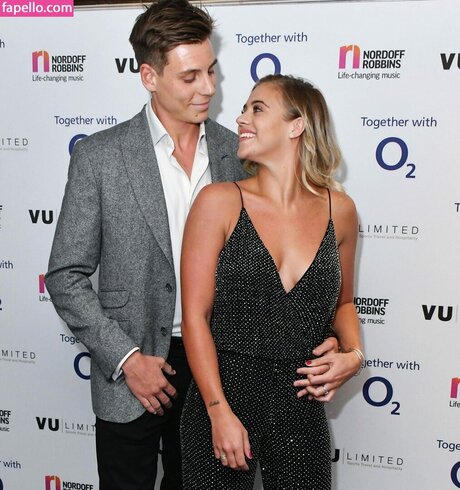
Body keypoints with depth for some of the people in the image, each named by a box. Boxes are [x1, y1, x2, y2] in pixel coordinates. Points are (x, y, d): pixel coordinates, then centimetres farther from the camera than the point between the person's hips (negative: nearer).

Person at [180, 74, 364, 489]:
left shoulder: (338, 209, 1)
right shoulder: (219, 202, -8)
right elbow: (195, 317, -9)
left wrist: (354, 354, -2)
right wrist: (220, 413, -14)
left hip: (302, 405, 3)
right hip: (224, 393, -2)